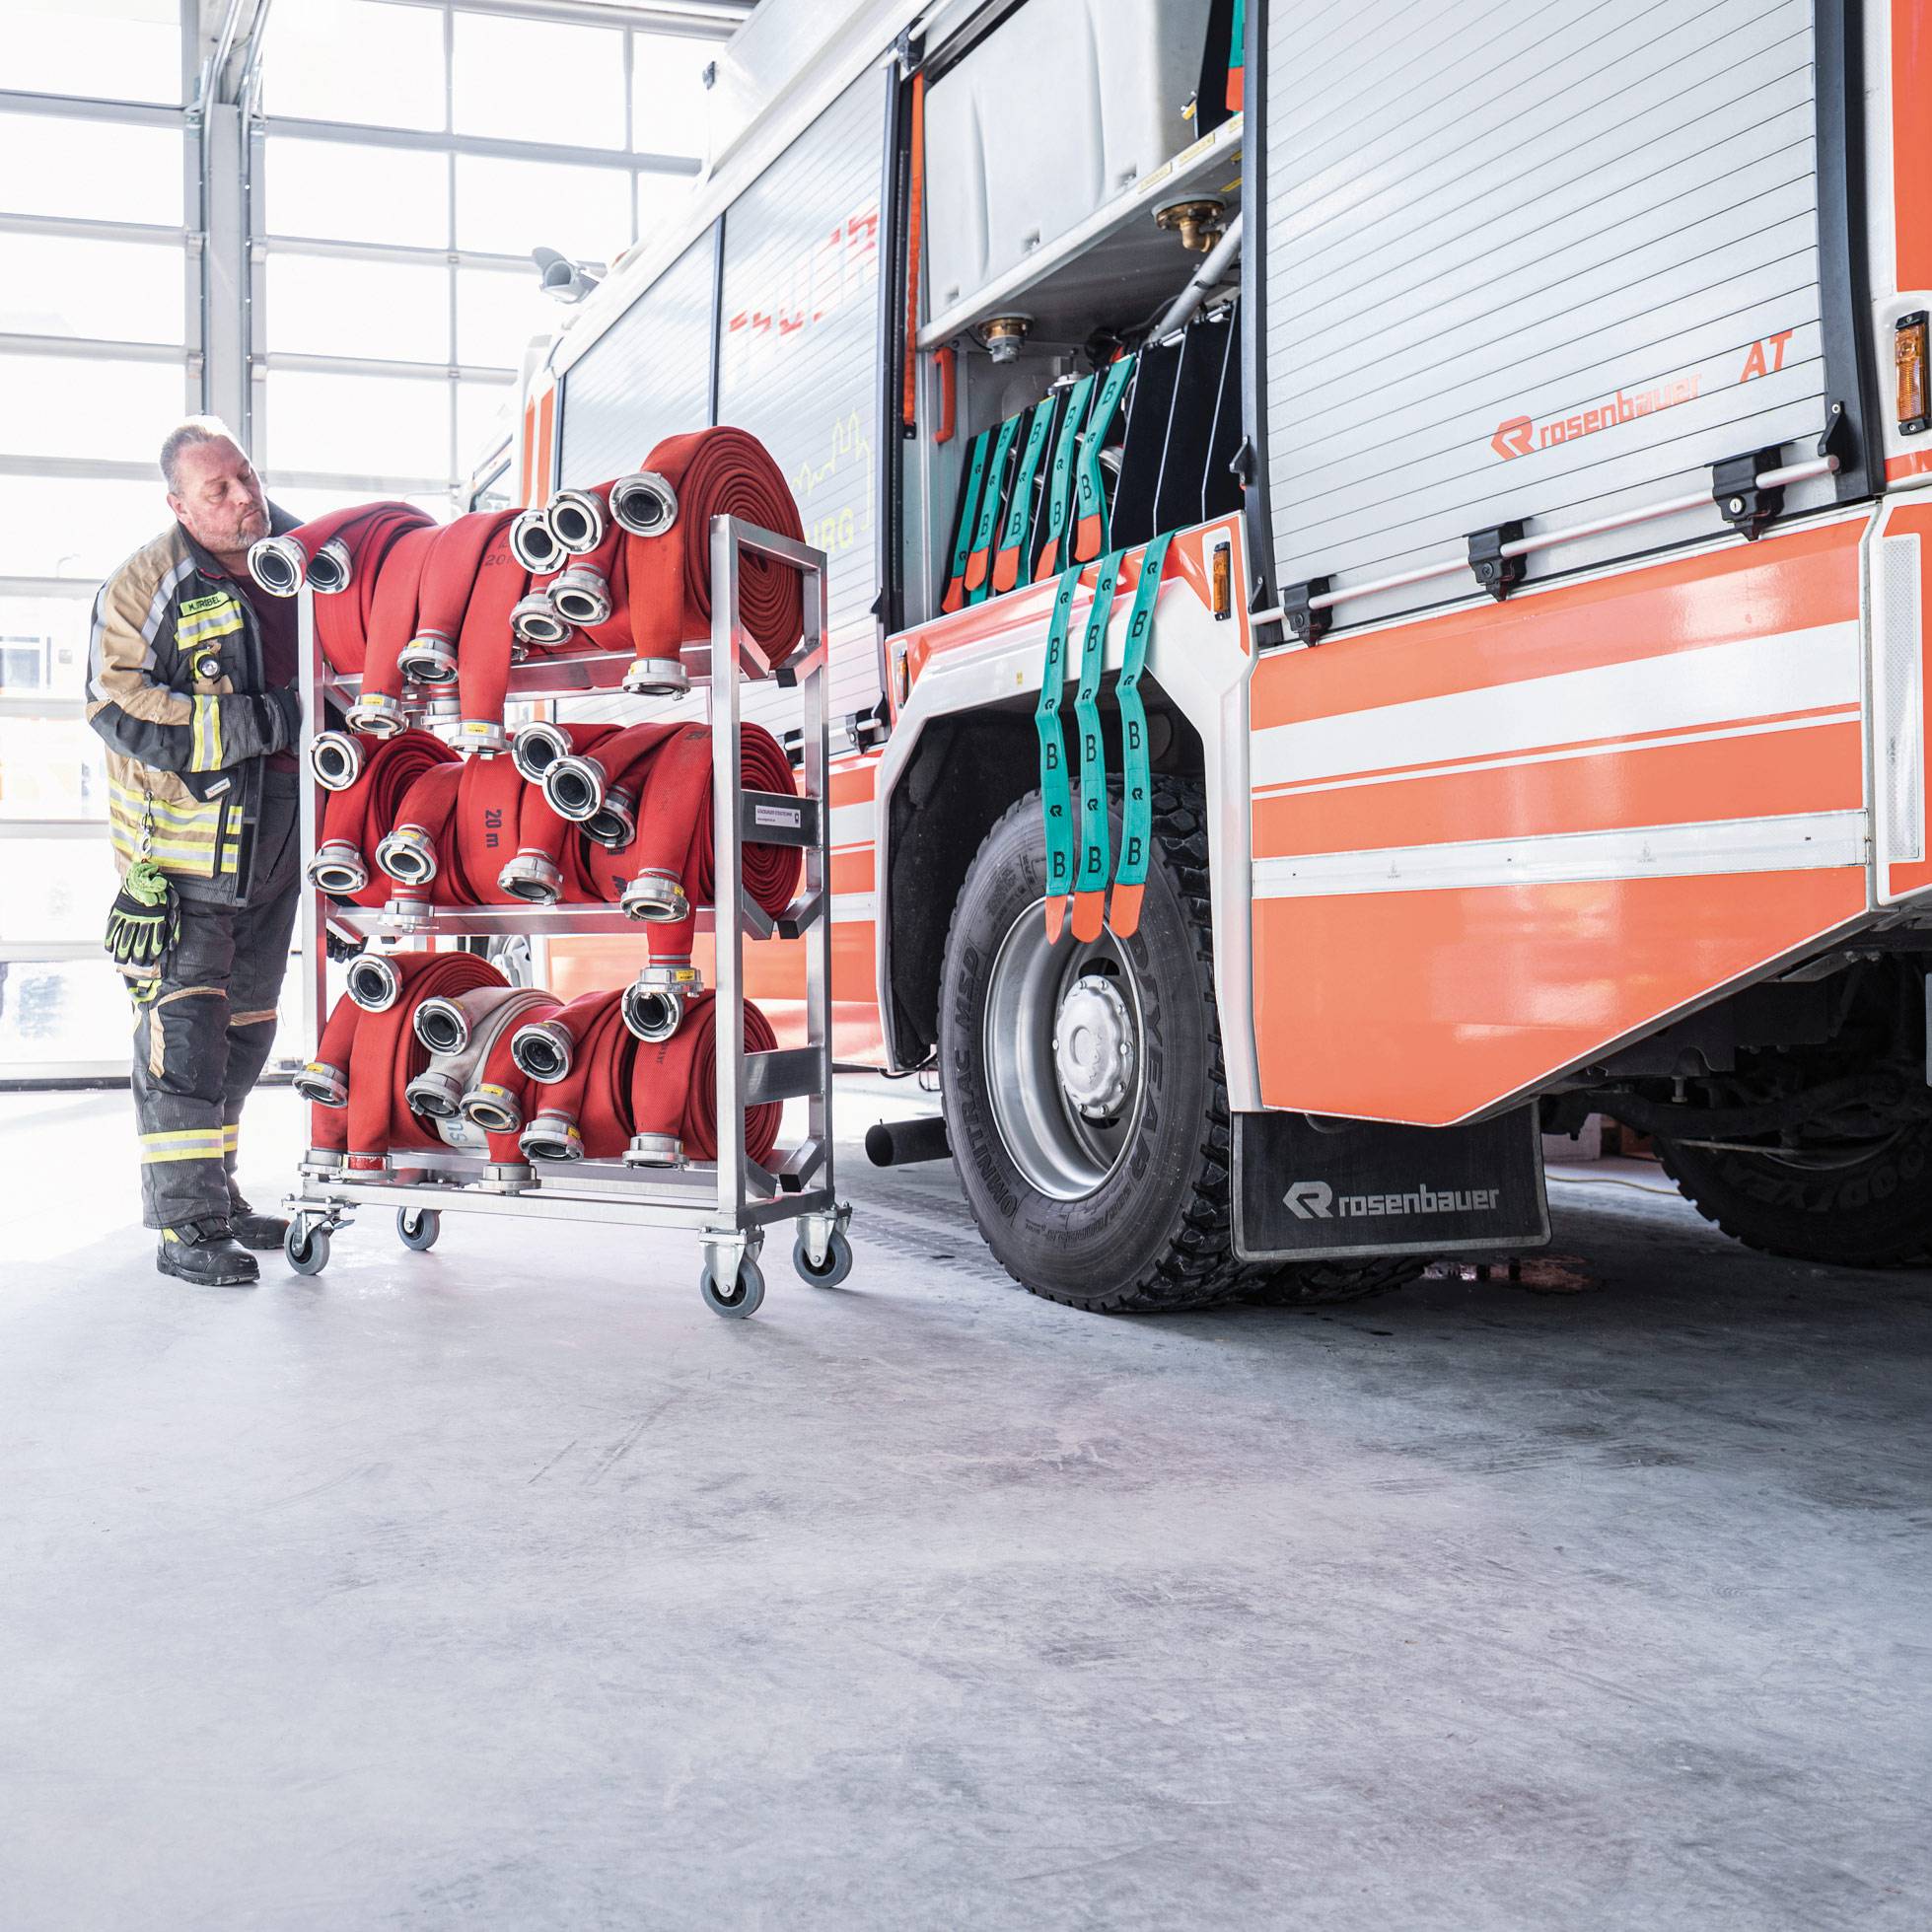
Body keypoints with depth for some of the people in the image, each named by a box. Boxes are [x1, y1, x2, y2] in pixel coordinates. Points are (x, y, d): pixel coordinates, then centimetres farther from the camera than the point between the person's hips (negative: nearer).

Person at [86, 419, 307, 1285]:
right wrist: (271, 719, -25)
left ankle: (216, 1191, 28)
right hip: (181, 840, -6)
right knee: (183, 1027, -8)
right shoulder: (143, 585, -11)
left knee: (243, 1026, 14)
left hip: (275, 841, 6)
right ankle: (185, 1221, -3)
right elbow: (123, 712, -20)